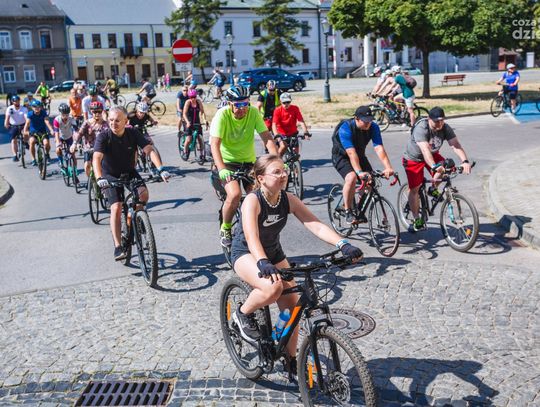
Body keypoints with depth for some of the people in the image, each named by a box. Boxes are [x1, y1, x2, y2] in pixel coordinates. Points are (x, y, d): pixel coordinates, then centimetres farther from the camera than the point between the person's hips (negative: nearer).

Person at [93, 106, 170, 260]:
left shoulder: (133, 133, -15)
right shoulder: (103, 136, -21)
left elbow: (149, 150, -22)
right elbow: (96, 159, -33)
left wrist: (161, 169, -38)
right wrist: (99, 178, -51)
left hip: (129, 172, 2)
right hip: (110, 175, -2)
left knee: (144, 193, -25)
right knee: (116, 208, -17)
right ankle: (118, 247, -9)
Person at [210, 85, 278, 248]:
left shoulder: (253, 112, -12)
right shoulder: (222, 115, -20)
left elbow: (267, 138, -17)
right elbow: (214, 144, -28)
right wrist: (221, 169, -42)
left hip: (249, 161, 3)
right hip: (227, 161, -3)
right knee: (235, 194, -26)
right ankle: (225, 228, 0)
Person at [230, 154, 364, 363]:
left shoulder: (288, 199, -13)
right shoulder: (252, 200, -27)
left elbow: (316, 225, -21)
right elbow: (251, 236, -42)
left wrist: (343, 245, -36)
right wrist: (263, 263, -60)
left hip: (274, 252, 6)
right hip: (245, 254, -6)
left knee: (292, 305, -1)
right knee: (273, 287, -35)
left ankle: (291, 360, 19)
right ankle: (243, 314, -4)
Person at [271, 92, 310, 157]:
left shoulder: (295, 108, -11)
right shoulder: (278, 110, -16)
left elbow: (301, 121, -18)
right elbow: (274, 124, -24)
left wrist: (306, 132, -32)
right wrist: (276, 135, -40)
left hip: (293, 133, 2)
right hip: (282, 134, -2)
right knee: (283, 146, -30)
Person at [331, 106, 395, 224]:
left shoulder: (373, 127, -18)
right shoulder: (345, 128, -31)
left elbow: (379, 148, -28)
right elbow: (351, 153, -39)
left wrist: (388, 167, -41)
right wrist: (359, 172, -50)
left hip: (359, 155, 5)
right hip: (341, 156, -5)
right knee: (351, 177, -31)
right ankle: (347, 212, -16)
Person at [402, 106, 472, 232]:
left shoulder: (445, 128, -17)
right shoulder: (421, 129, -32)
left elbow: (456, 145, -27)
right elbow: (425, 150, -45)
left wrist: (465, 161, -44)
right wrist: (434, 167, -59)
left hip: (432, 155, 4)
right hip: (413, 159, -4)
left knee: (446, 168, -25)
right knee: (414, 189, -6)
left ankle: (433, 189, 3)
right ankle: (417, 220, 6)